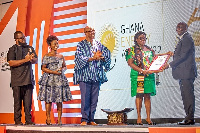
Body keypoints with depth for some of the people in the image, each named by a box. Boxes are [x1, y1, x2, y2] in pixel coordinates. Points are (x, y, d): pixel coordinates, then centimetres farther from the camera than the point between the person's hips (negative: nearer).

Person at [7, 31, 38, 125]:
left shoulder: (30, 48, 18)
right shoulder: (12, 49, 3)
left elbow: (36, 60, 13)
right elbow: (11, 63, -10)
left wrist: (32, 59, -11)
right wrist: (25, 60, -13)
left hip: (29, 79, 4)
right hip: (17, 80, -4)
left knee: (28, 101, 2)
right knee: (17, 101, -1)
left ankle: (28, 120, 7)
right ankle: (17, 120, 6)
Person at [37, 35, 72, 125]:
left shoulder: (61, 56, 13)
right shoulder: (46, 56, 1)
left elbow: (65, 66, 18)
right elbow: (43, 68, -2)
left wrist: (62, 70, -5)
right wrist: (53, 72, -13)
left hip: (60, 79, 4)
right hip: (49, 79, -4)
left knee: (60, 99, 1)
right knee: (48, 99, -5)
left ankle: (59, 119, 5)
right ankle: (48, 118, 3)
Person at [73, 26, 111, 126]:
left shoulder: (99, 44, 17)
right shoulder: (81, 45, 5)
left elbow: (107, 54, 10)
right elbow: (80, 58, -8)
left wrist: (100, 56, -10)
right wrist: (93, 58, -14)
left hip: (97, 75, 4)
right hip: (85, 75, -4)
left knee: (94, 98, 3)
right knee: (85, 98, -8)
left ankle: (91, 119, 10)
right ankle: (84, 119, -1)